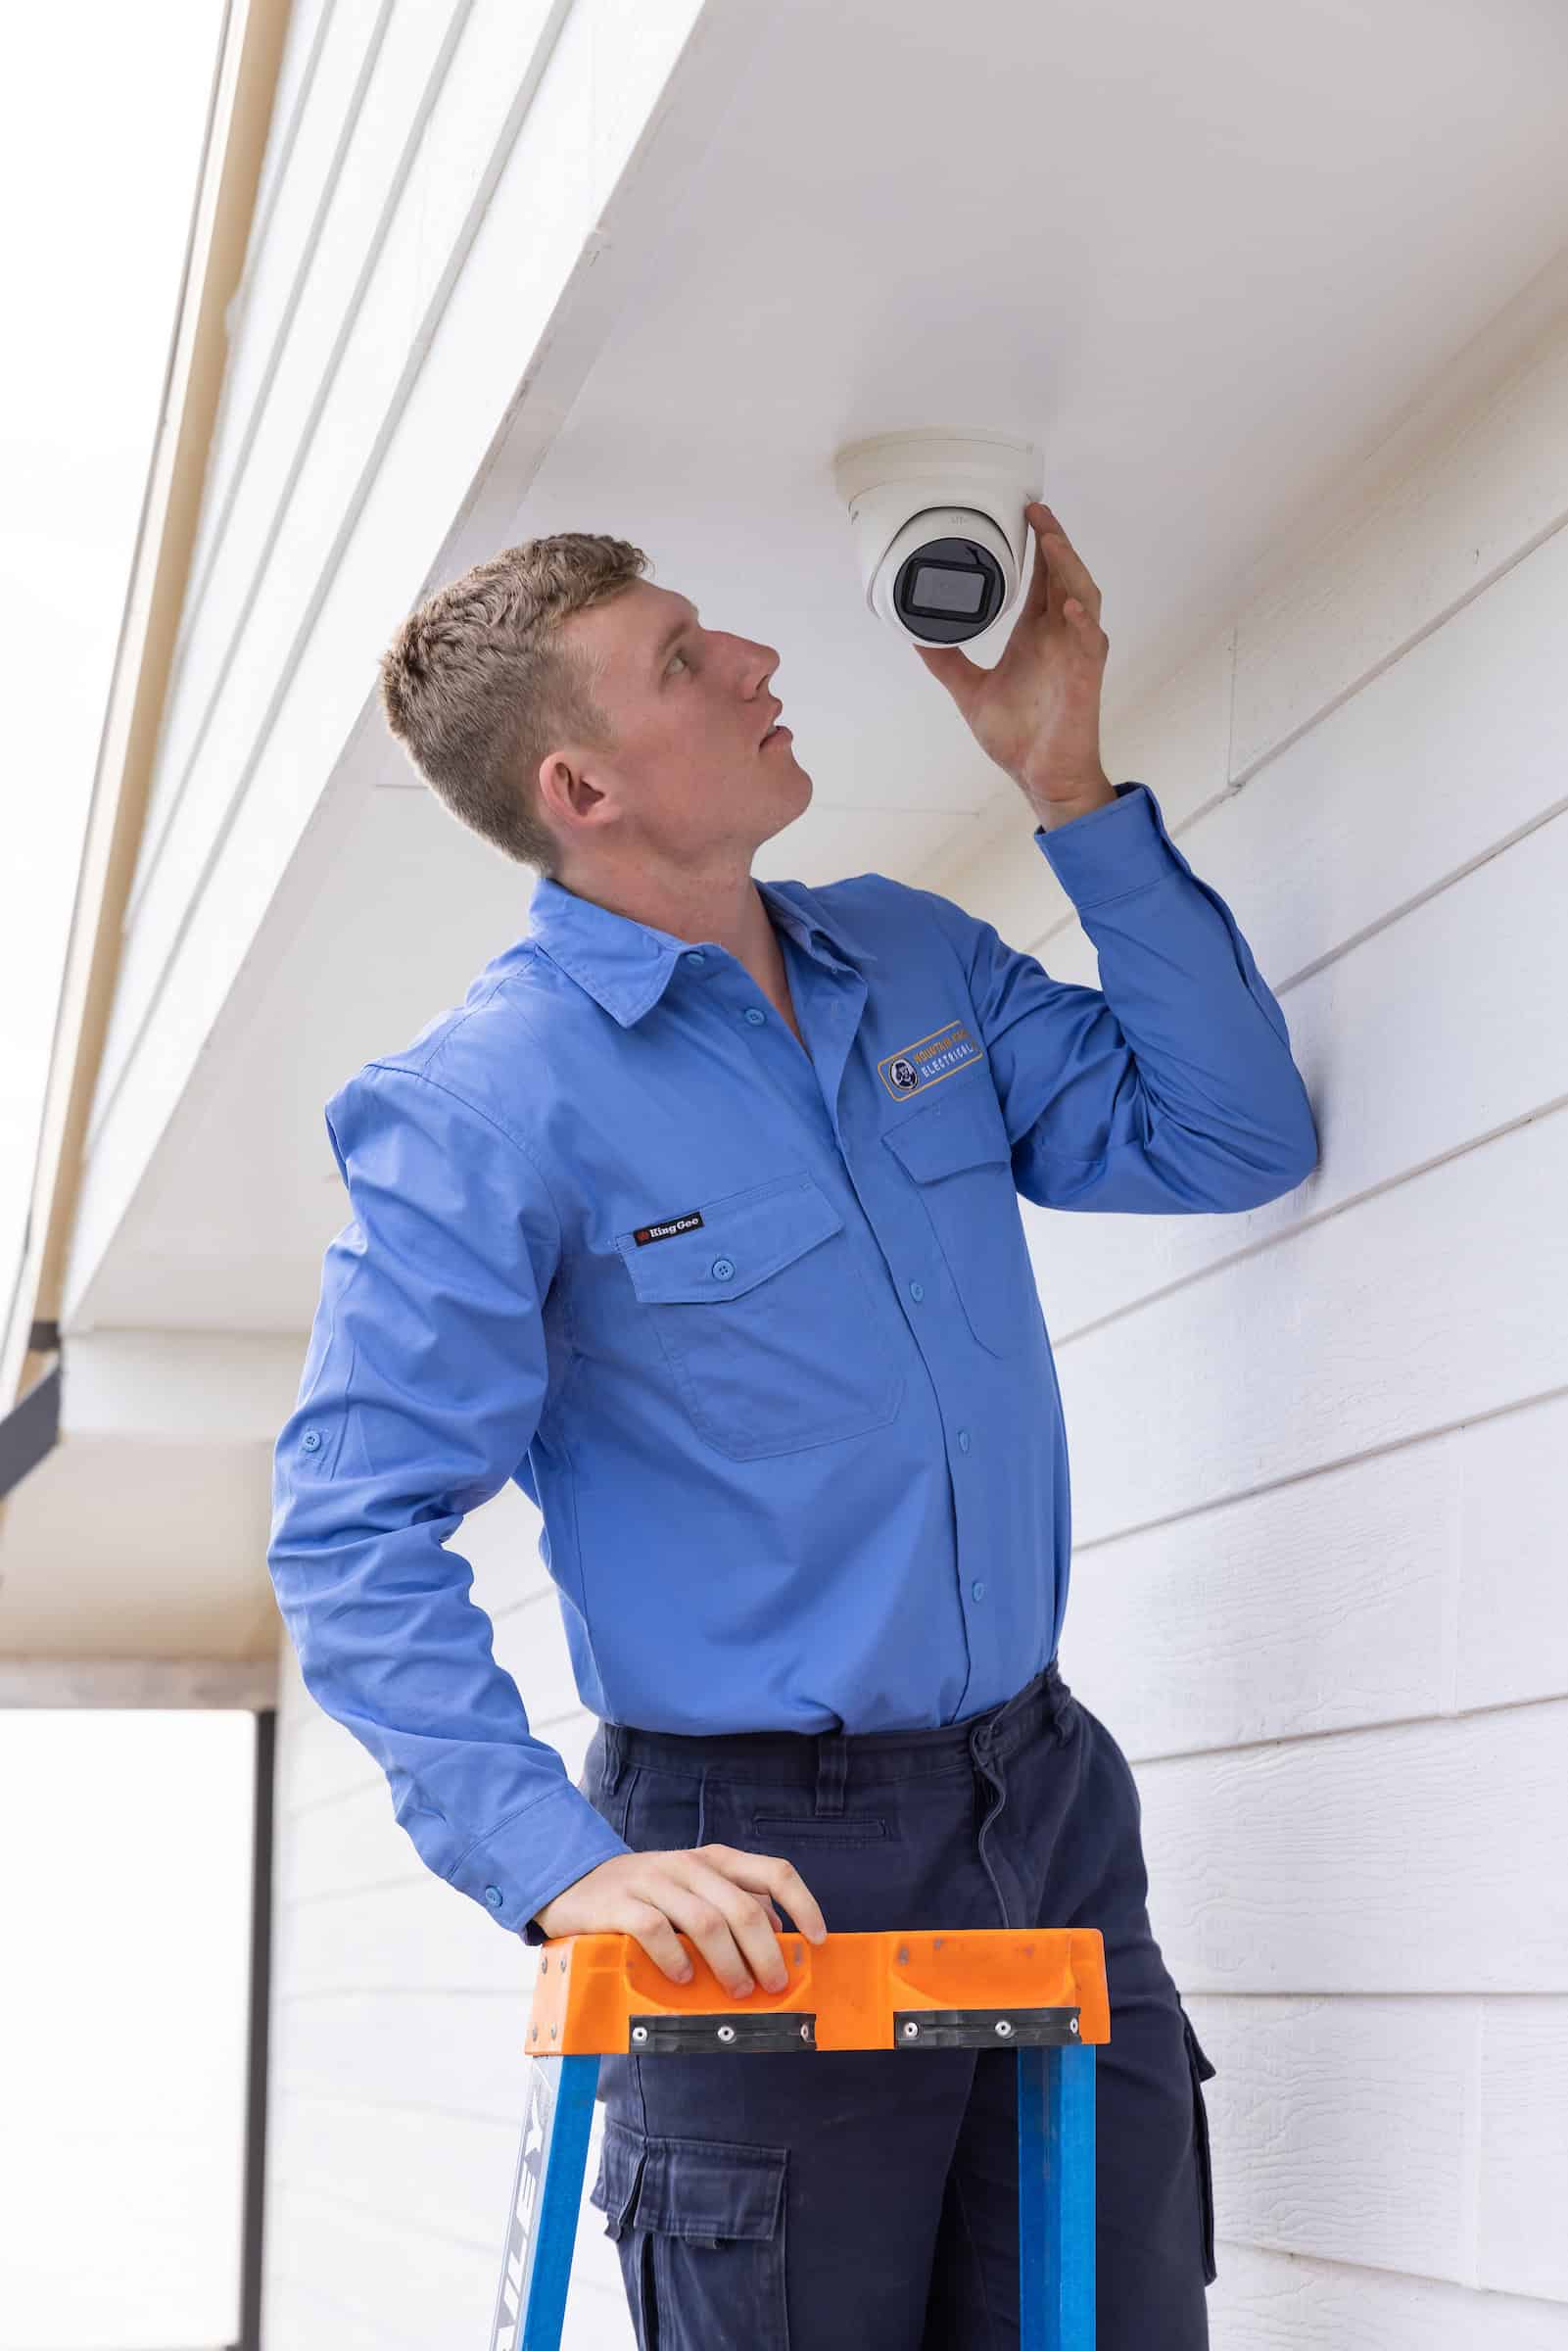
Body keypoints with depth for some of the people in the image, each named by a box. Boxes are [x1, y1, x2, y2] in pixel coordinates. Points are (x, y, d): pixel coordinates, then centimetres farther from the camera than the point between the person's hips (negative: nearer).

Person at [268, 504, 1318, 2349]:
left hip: (1052, 1804, 6)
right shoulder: (482, 1104, -14)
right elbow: (351, 1539, -16)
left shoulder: (914, 959, 8)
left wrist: (1070, 787, 0)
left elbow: (1225, 1141, 6)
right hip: (767, 1878, -6)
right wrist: (559, 1857, -28)